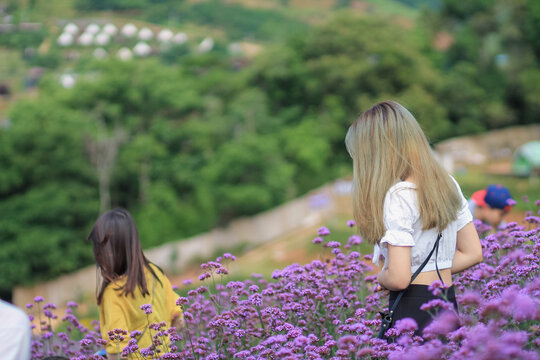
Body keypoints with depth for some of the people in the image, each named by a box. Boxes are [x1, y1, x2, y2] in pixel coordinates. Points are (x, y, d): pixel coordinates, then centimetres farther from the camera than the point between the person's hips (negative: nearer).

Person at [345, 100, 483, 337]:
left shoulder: (398, 196, -15)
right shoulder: (448, 184, 8)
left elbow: (399, 278, -20)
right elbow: (473, 254, 13)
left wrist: (381, 278, 1)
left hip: (412, 310, -8)